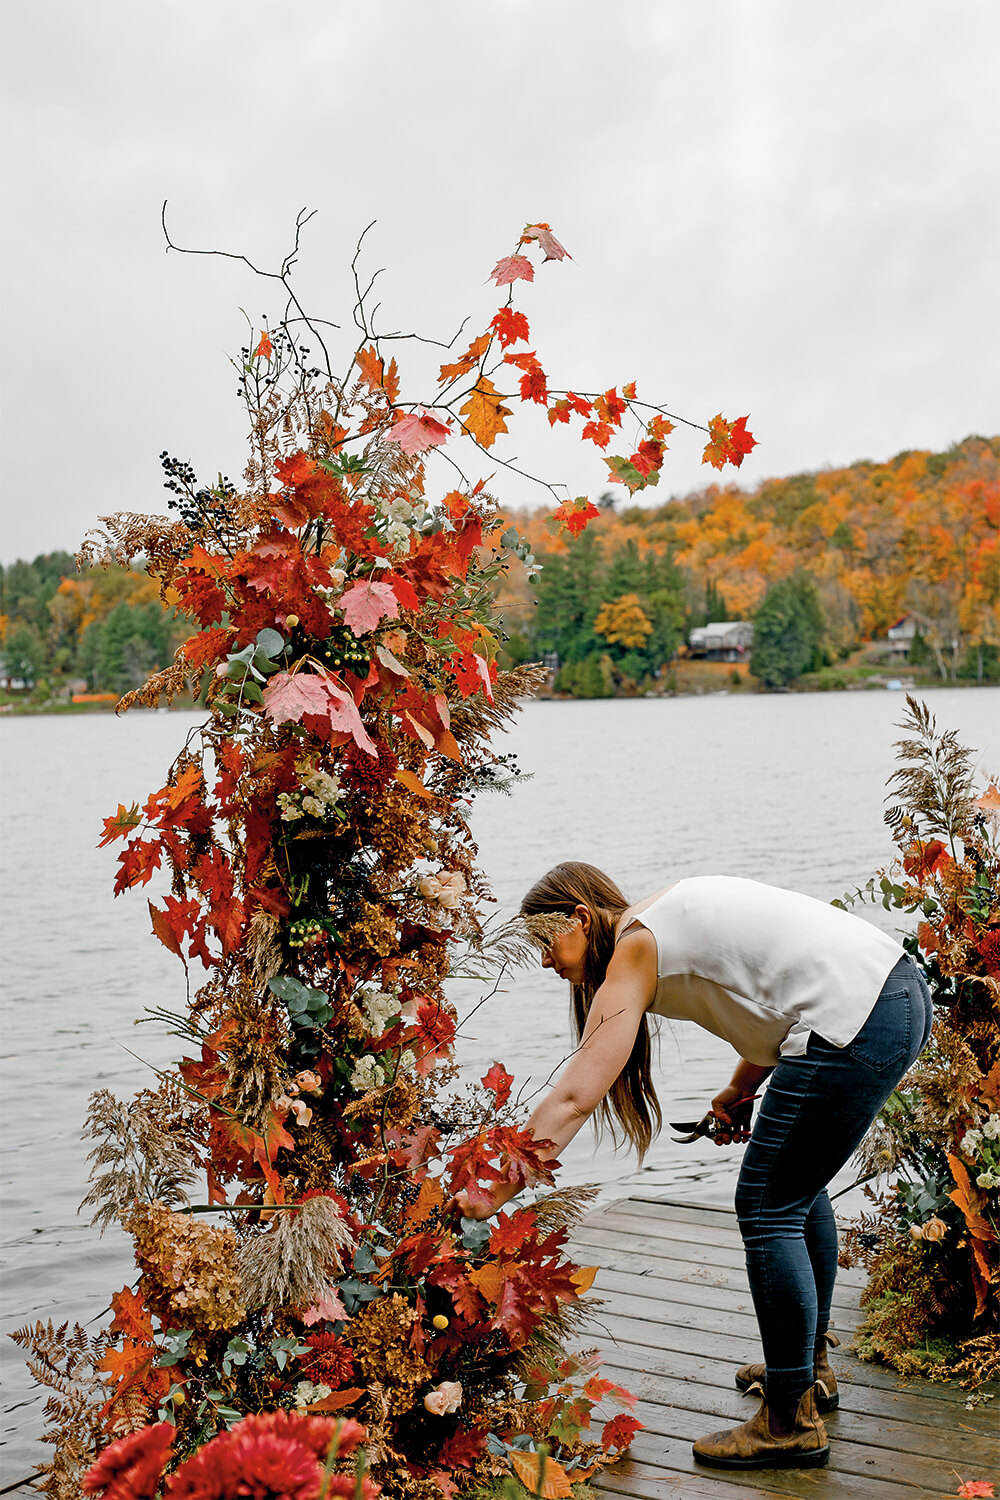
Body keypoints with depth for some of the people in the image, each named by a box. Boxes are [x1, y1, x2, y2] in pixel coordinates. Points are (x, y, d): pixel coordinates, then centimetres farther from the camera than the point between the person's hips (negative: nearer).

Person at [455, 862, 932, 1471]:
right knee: (798, 1185, 24)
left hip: (855, 1023, -10)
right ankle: (811, 1366, 39)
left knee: (767, 1211, 0)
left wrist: (494, 1193, -11)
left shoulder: (636, 946, -6)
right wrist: (742, 1089, 19)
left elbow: (575, 1096, -13)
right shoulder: (668, 916, 19)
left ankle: (792, 1422, 11)